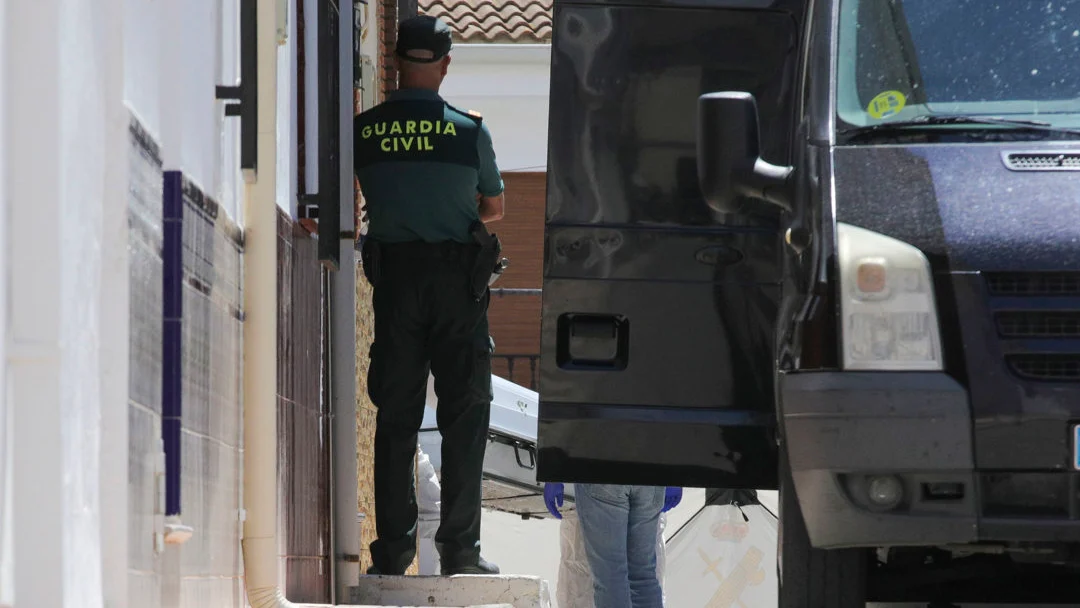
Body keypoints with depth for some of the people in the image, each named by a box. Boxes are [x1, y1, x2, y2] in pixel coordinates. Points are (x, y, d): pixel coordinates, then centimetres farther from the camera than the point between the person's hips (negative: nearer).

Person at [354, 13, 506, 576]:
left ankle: (392, 548, 6)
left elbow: (360, 204, 10)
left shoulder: (363, 130, -3)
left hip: (393, 277, 2)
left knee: (395, 416, 7)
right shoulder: (469, 131, -5)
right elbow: (495, 208, 10)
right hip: (457, 278, -2)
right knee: (464, 415, 4)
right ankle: (459, 547, -1)